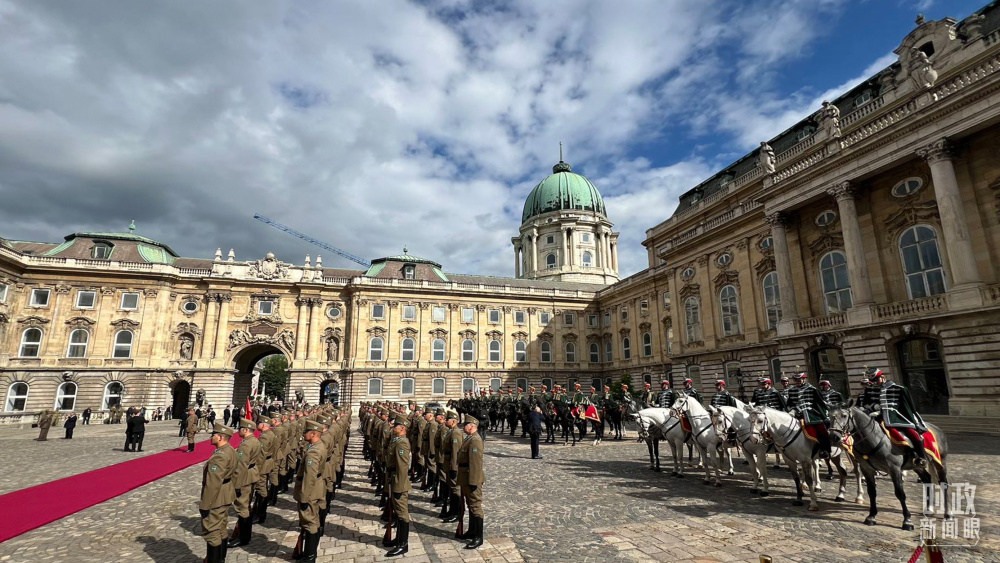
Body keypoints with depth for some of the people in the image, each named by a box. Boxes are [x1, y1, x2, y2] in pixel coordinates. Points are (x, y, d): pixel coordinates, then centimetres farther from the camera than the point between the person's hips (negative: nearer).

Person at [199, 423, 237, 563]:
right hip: (226, 495, 10)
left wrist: (205, 504, -19)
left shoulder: (220, 455, -25)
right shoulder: (230, 450, 6)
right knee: (222, 529, 21)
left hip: (217, 498, -10)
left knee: (211, 531, 2)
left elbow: (213, 483, -25)